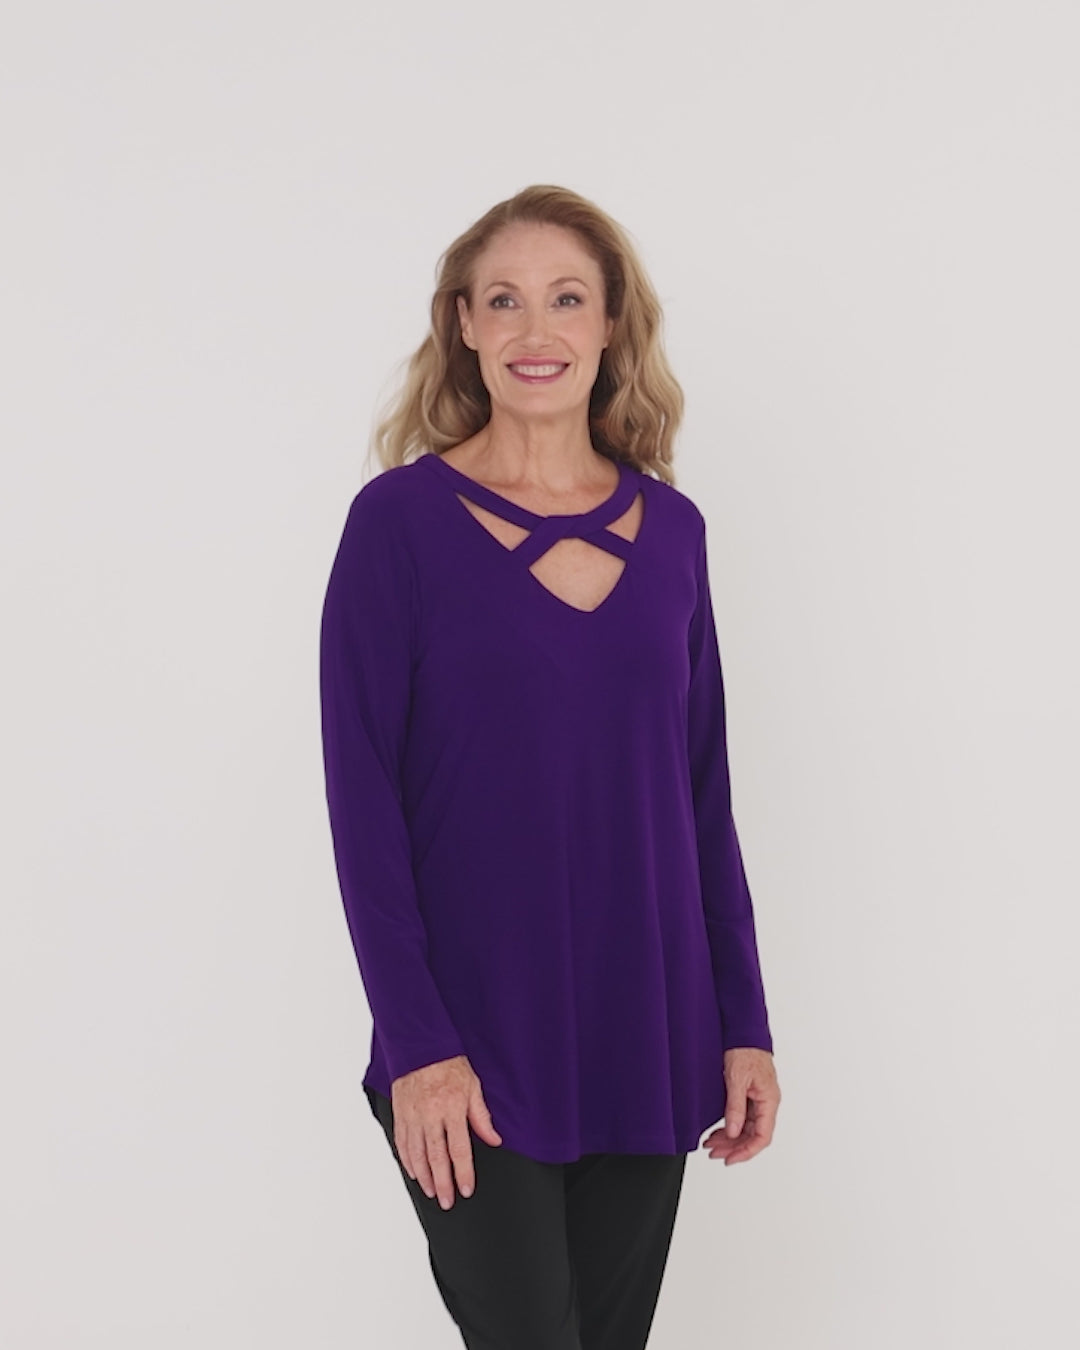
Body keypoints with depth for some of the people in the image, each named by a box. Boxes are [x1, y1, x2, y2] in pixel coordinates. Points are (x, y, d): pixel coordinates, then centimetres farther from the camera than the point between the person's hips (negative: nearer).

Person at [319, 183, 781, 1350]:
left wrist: (745, 1022, 6)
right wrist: (416, 1042, -13)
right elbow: (363, 794, -8)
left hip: (646, 1037, 4)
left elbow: (704, 792, 9)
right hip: (477, 1045, -4)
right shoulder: (401, 517, -6)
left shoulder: (670, 529, 6)